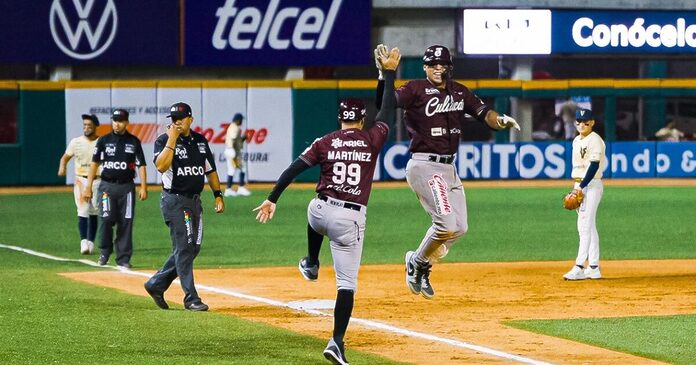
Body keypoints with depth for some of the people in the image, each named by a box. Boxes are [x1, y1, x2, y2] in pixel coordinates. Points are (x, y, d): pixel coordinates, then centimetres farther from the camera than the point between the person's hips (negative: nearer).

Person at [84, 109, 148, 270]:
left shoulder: (134, 142, 5)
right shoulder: (104, 140, 5)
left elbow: (141, 165, 4)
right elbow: (94, 163, 5)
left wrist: (143, 187, -6)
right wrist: (88, 187, -2)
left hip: (126, 186, 1)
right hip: (107, 186, 0)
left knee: (126, 222, -1)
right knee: (106, 219, -11)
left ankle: (123, 259, 5)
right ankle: (104, 251, 12)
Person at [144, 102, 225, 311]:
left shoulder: (200, 141, 10)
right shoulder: (164, 141, -7)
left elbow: (210, 170, 18)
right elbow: (161, 166, -25)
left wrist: (218, 195, 11)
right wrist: (172, 139, -23)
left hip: (195, 200, 7)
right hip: (175, 201, -7)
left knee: (193, 248, 9)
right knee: (184, 248, -8)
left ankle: (156, 284, 21)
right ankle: (191, 298, -6)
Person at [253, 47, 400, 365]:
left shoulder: (325, 142, 1)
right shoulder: (372, 140, -1)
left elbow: (293, 170, -6)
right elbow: (387, 111, 14)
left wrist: (272, 199, -3)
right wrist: (389, 73, 23)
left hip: (321, 212, 2)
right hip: (351, 219, -2)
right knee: (347, 282, -1)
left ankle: (311, 265, 55)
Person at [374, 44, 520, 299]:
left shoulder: (459, 92, 11)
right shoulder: (416, 90, -9)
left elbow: (484, 114, 6)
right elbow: (383, 102, -22)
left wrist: (500, 120, -17)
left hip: (449, 168, 8)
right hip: (425, 166, -8)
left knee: (459, 227, 10)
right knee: (447, 223, -18)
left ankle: (421, 265, 26)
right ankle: (418, 263, 5)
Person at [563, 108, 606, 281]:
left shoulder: (595, 140, -11)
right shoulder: (577, 141, 16)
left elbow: (594, 166, -19)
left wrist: (582, 187, -24)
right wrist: (575, 188, 17)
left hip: (591, 185, -10)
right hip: (579, 186, 10)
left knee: (585, 226, -14)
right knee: (589, 227, 10)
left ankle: (579, 268, -19)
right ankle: (593, 268, 13)